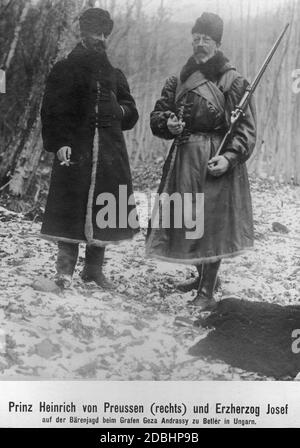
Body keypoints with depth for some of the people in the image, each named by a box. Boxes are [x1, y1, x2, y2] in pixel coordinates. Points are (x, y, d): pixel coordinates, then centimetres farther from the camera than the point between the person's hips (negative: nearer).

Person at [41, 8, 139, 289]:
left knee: (104, 208, 4)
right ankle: (65, 269, -6)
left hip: (111, 151, 5)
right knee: (71, 206, -11)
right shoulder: (65, 70, 6)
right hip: (75, 149, -4)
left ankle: (94, 268, 14)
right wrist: (59, 143, -14)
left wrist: (120, 110, 0)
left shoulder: (114, 75, 20)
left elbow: (131, 114, 23)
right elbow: (52, 111, -1)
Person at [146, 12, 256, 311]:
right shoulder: (177, 81, 12)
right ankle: (202, 274, 32)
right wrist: (167, 123, -9)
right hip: (184, 160, 5)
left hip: (217, 161, -5)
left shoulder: (234, 83, -2)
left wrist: (230, 156, -18)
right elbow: (157, 116, 14)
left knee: (212, 223, -5)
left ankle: (207, 292, 3)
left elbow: (247, 128, -4)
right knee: (185, 220, 9)